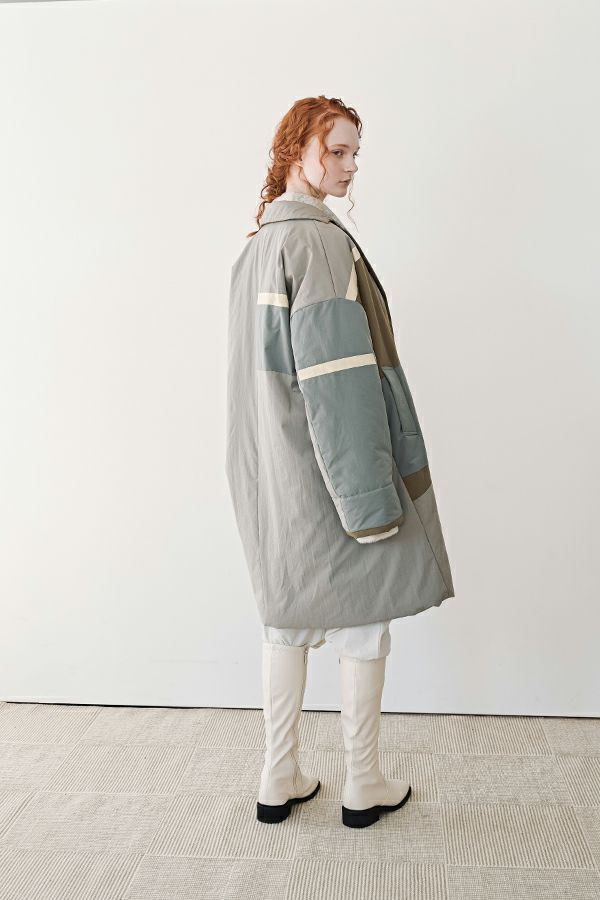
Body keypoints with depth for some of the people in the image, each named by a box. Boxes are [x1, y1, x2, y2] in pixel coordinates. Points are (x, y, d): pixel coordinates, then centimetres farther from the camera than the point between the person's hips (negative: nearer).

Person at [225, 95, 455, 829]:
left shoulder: (257, 243, 12)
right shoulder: (320, 240, -16)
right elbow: (336, 375, -22)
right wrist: (372, 497, -20)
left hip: (269, 465, 9)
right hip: (328, 463, -8)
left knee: (287, 613, 15)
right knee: (362, 616, 6)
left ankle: (279, 781, 26)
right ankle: (363, 785, 22)